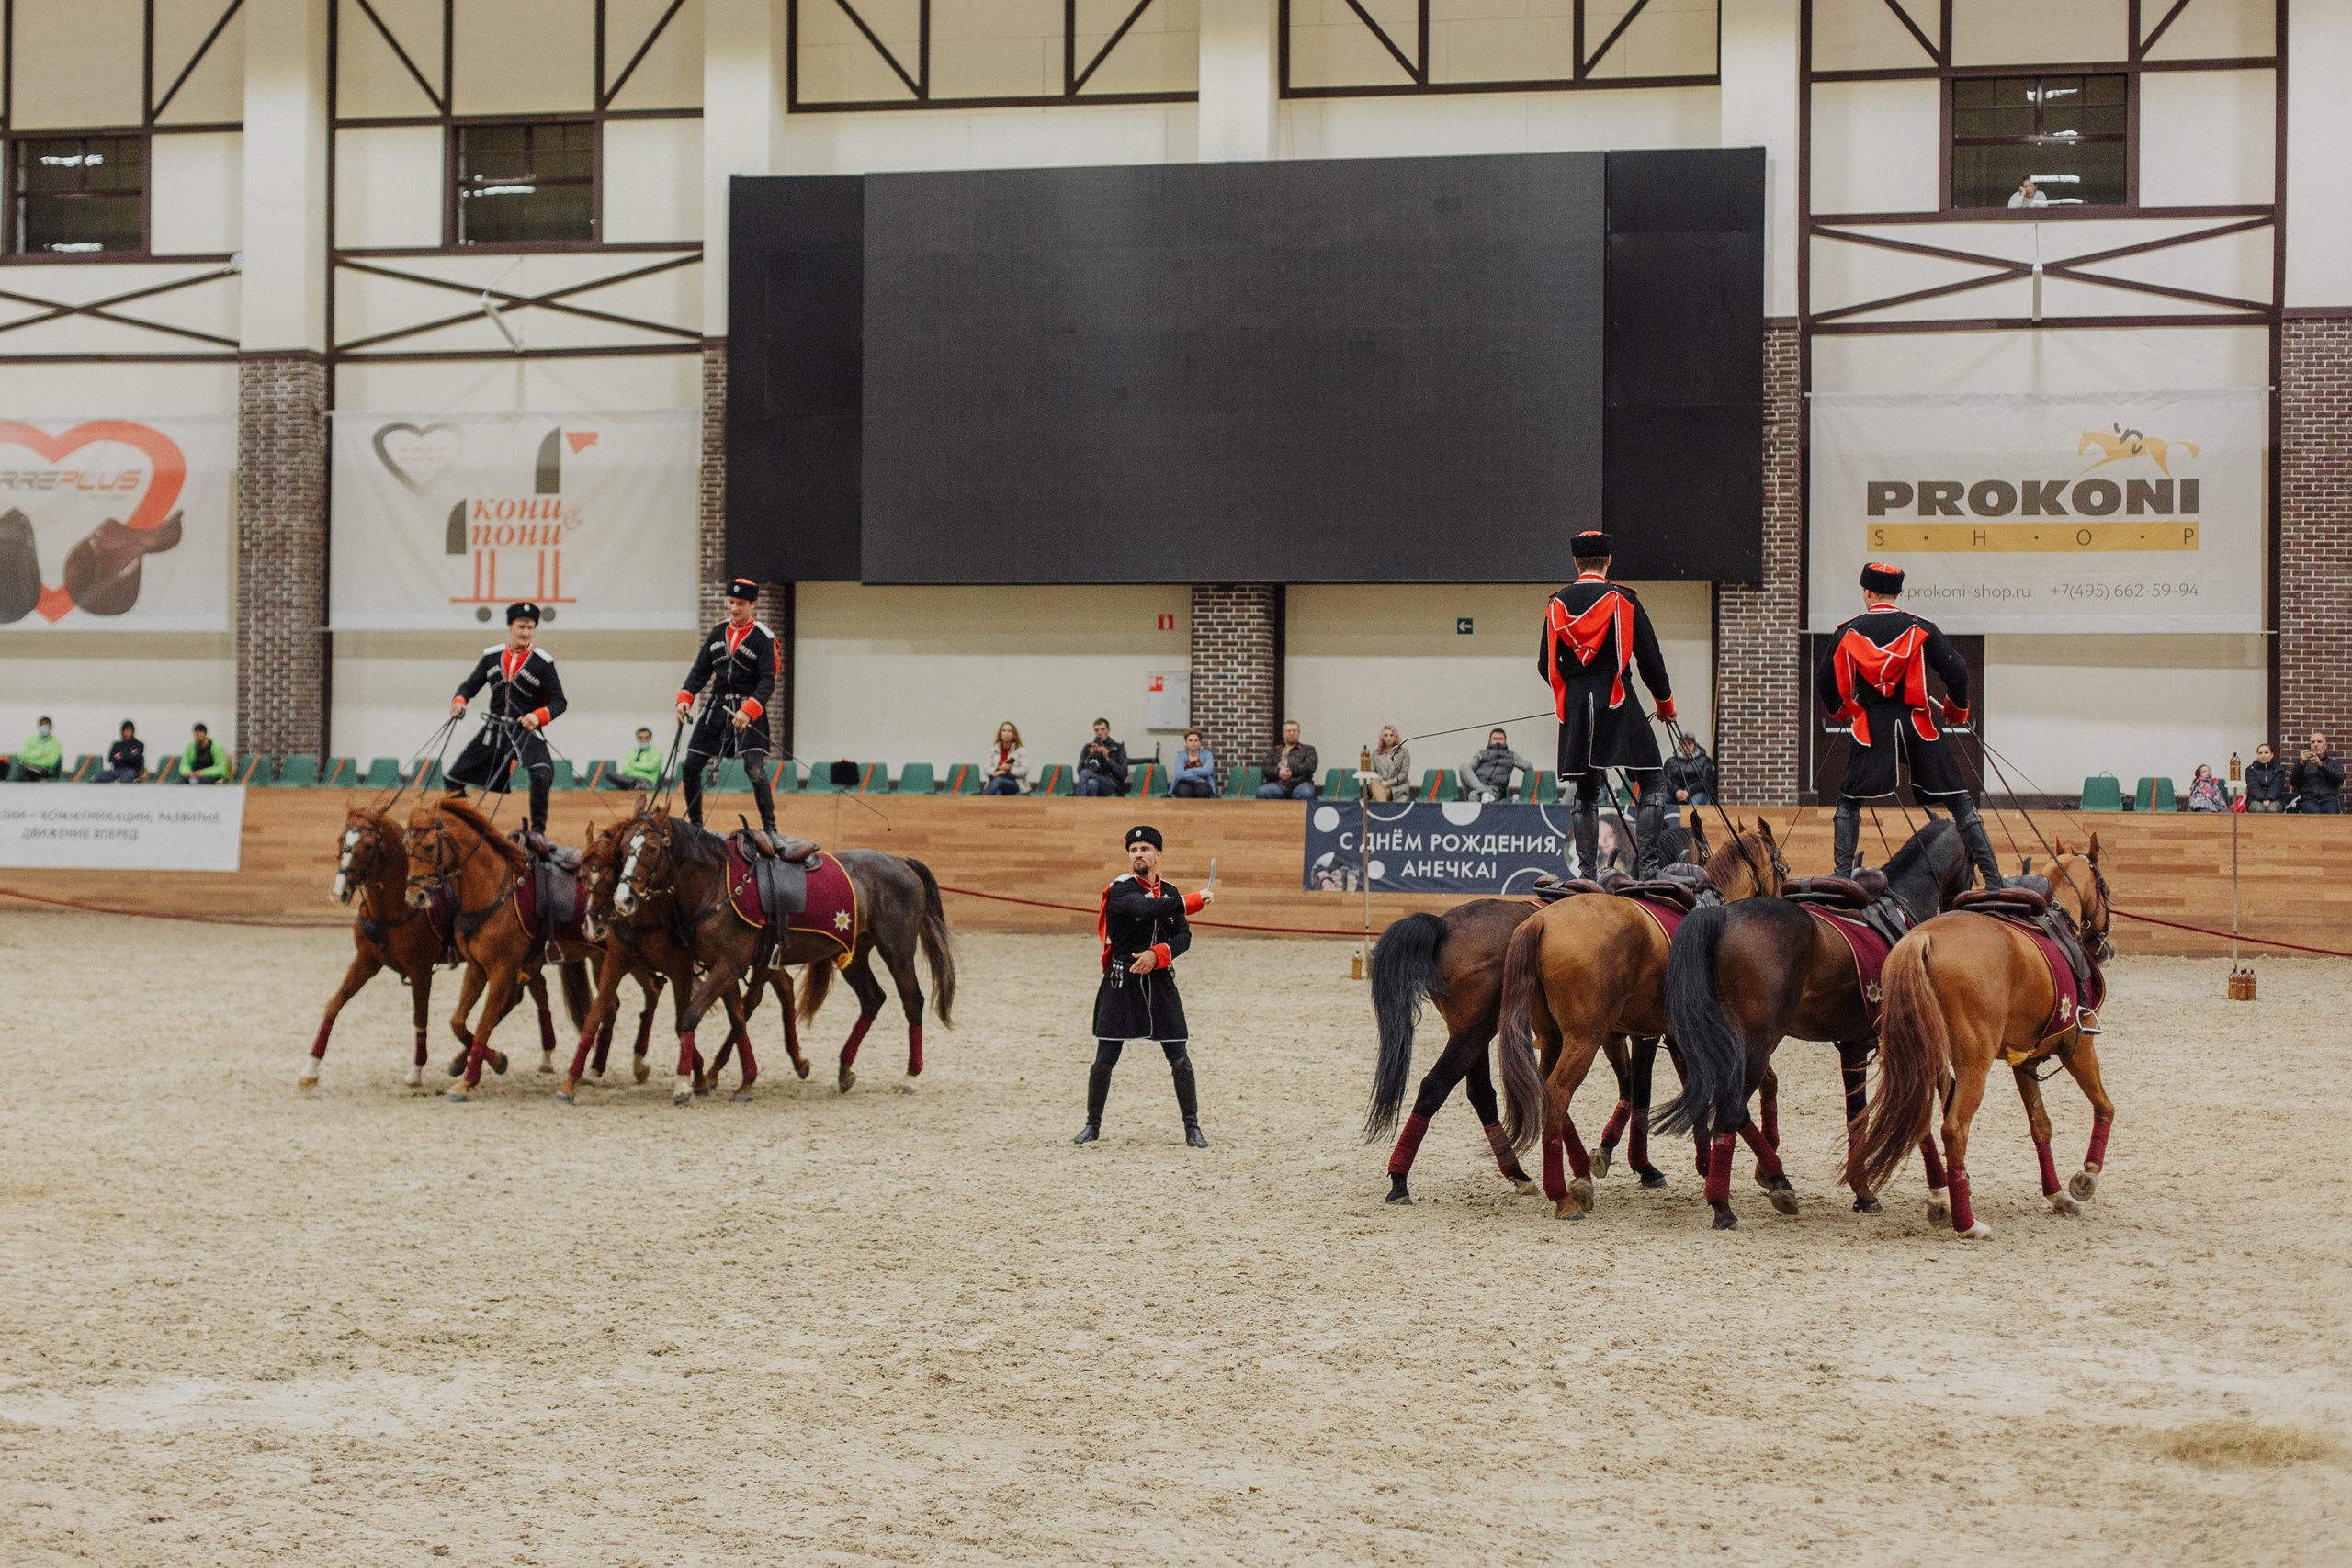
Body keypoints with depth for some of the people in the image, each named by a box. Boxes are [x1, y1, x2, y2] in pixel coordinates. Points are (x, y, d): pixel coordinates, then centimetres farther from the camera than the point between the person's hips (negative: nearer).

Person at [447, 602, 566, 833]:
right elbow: (470, 685, 12)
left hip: (527, 730, -4)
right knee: (455, 779, 3)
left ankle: (538, 830, -18)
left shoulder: (543, 662, -6)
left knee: (541, 773, -30)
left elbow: (559, 702, -6)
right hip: (494, 728, 4)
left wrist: (539, 716, -26)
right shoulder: (491, 656, 4)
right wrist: (459, 701, -10)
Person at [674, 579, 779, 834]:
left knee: (754, 768, -21)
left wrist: (748, 711, -28)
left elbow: (768, 681, -15)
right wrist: (685, 698, -3)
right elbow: (700, 670, 14)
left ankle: (769, 827, -11)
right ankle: (695, 824, 17)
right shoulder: (718, 632, 10)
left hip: (749, 709, -6)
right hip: (717, 707, 6)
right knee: (690, 766, 3)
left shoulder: (764, 638, -7)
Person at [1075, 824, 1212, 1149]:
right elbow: (1150, 909, -27)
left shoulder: (1169, 893, 10)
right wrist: (1196, 899, -19)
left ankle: (1192, 1127, 12)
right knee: (1105, 1059, -1)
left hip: (1160, 981, 4)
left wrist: (1157, 954, -16)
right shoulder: (1120, 890, -9)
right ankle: (1093, 1125, 15)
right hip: (1121, 984, -4)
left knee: (1180, 1060, 1)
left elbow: (1183, 936, 3)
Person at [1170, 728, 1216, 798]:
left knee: (1203, 790, -36)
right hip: (1184, 783, -1)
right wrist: (1201, 771, -9)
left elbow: (1208, 771, -13)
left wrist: (1189, 771, -8)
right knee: (1185, 791, -37)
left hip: (1202, 784, 1)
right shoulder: (1180, 756, 5)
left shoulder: (1206, 754, 7)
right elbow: (1180, 774, -12)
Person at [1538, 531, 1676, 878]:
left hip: (1573, 706, 4)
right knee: (1653, 781, 2)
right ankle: (1645, 862, -10)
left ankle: (1587, 872, 5)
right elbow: (1649, 658, -1)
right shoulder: (1622, 600, -3)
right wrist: (1665, 703, 13)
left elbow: (1546, 665, 13)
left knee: (1585, 791, 10)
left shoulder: (1557, 605, 8)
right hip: (1618, 704, -4)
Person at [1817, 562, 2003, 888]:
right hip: (1917, 725, 0)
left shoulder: (1848, 632, 4)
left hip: (1870, 727, 0)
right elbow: (1956, 672, -4)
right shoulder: (1921, 628, 2)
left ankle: (1843, 876, 3)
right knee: (1958, 799, 4)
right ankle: (1992, 876, -2)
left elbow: (1826, 684, 10)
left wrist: (1841, 711, 31)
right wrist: (1957, 710, 14)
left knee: (1848, 801, 15)